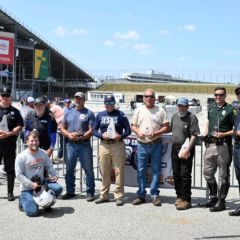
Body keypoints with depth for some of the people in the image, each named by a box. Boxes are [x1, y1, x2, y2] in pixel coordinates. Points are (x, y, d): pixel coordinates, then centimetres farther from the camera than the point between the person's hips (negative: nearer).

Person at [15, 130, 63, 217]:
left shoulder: (43, 153, 2)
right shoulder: (21, 157, -12)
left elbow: (49, 166, 13)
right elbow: (19, 175, -13)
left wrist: (54, 175, -7)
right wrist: (31, 184, -21)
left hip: (42, 183, 4)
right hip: (27, 188, -4)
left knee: (58, 188, -20)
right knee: (33, 212, -19)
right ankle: (23, 200, 16)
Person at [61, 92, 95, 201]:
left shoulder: (89, 113, 2)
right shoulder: (68, 112, 14)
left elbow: (91, 130, -6)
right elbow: (62, 128, 13)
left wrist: (81, 137, -19)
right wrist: (69, 135, -7)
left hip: (84, 144, -4)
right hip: (70, 144, 4)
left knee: (88, 169, -1)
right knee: (69, 169, 10)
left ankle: (90, 192, 7)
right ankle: (70, 191, 22)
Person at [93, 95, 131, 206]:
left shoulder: (121, 115, 5)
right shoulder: (100, 115, 12)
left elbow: (128, 130, 4)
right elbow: (94, 130, 11)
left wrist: (121, 136, -15)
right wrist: (101, 135, -8)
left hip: (118, 145, -3)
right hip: (104, 145, 3)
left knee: (119, 172, -4)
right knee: (104, 172, 8)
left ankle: (119, 196, 4)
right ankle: (104, 195, 18)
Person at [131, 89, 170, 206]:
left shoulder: (160, 111, 4)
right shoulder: (138, 110, 11)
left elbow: (166, 127, 1)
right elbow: (133, 125, 12)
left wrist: (156, 133, -15)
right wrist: (138, 132, -9)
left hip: (155, 144, -1)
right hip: (142, 145, 2)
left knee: (156, 170, 2)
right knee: (141, 170, 5)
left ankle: (155, 195, 9)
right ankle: (141, 195, 13)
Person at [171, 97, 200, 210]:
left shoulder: (192, 117, -10)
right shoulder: (174, 116, 13)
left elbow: (194, 135, -15)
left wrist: (187, 149, -20)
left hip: (186, 150, -7)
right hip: (175, 149, 7)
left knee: (185, 175, -6)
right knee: (176, 174, 13)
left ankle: (186, 200, 0)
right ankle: (179, 196, 26)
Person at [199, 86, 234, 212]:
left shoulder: (230, 109, -6)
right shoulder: (211, 107, 12)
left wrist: (224, 134, -19)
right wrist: (206, 134, 11)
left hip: (223, 146, -7)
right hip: (210, 145, 7)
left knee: (223, 175, 3)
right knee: (207, 172, 14)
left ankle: (221, 201, 11)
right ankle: (213, 198, 28)